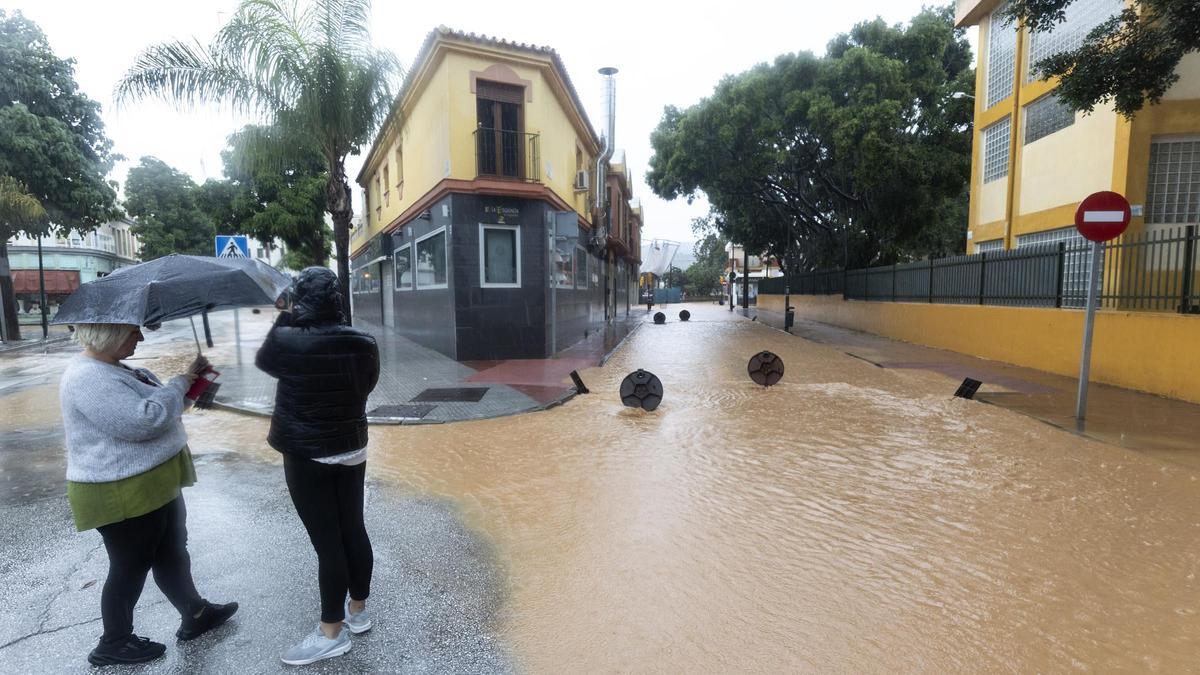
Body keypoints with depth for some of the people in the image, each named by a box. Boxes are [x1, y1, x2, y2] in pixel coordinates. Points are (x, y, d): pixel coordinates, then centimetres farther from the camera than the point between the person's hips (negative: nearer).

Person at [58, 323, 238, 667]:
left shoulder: (112, 368, 9)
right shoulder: (87, 377, -24)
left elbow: (152, 405, 19)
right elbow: (143, 420, -32)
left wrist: (190, 381, 3)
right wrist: (180, 385, -20)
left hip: (155, 485, 10)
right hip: (123, 495, -10)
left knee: (173, 553, 20)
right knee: (130, 567, 9)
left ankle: (195, 615, 35)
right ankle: (114, 645, 30)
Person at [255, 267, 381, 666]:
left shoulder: (288, 342, -19)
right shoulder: (364, 344, -6)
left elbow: (263, 360, 4)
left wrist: (285, 319, 12)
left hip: (307, 457, -5)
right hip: (352, 449, 5)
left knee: (327, 542, 4)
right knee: (354, 531, 16)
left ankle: (331, 633, 19)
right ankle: (358, 610, 34)